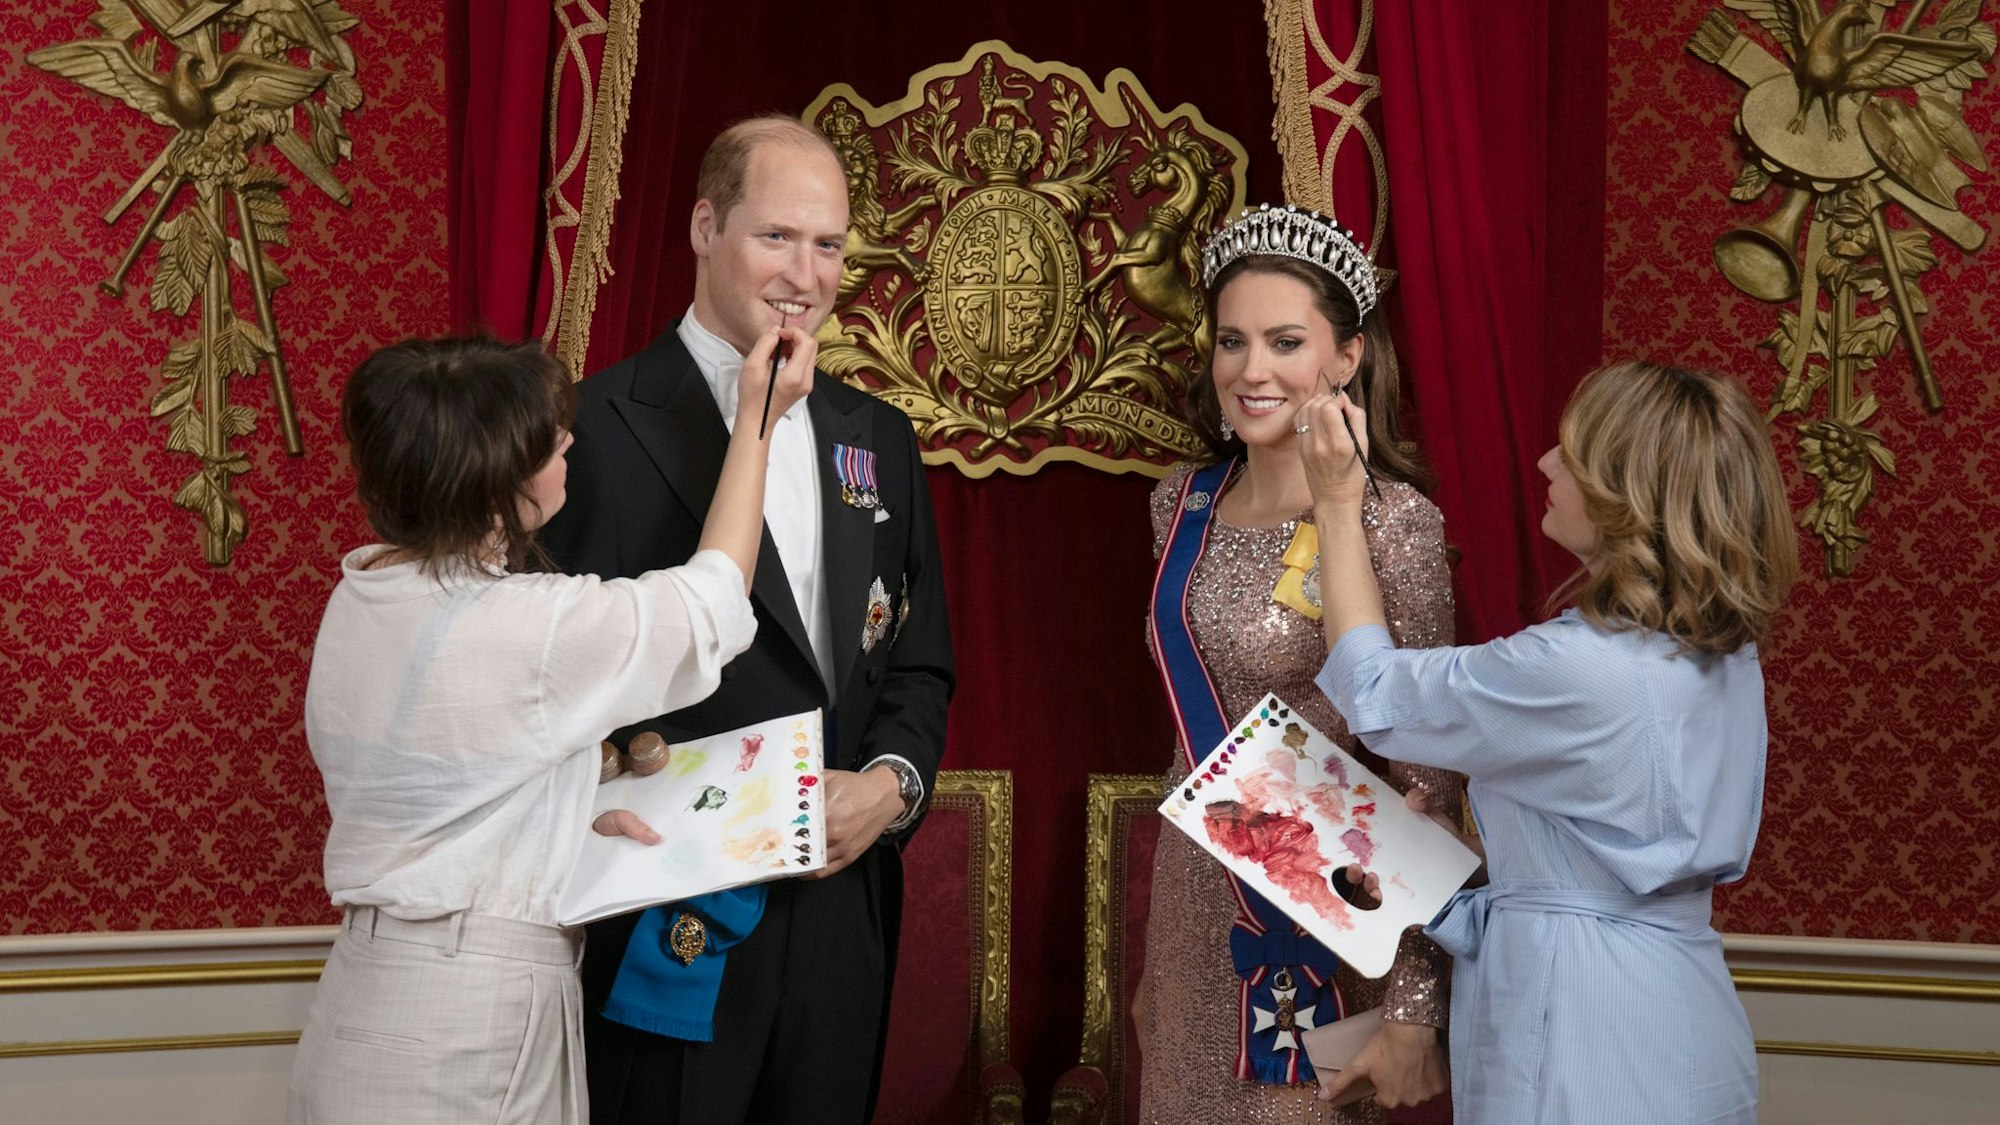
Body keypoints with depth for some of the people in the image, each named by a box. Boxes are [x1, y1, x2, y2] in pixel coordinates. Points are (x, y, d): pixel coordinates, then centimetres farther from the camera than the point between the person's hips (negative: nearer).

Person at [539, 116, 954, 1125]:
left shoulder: (879, 437, 12)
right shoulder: (596, 427, -8)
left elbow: (918, 663, 14)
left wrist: (892, 780, -4)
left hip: (841, 915, 5)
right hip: (669, 928, -5)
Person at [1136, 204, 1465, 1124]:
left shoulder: (1391, 523, -15)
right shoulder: (1183, 504, 3)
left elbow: (1426, 780, -14)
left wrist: (1414, 1008, -17)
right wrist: (1153, 960, 16)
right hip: (1193, 902, 6)